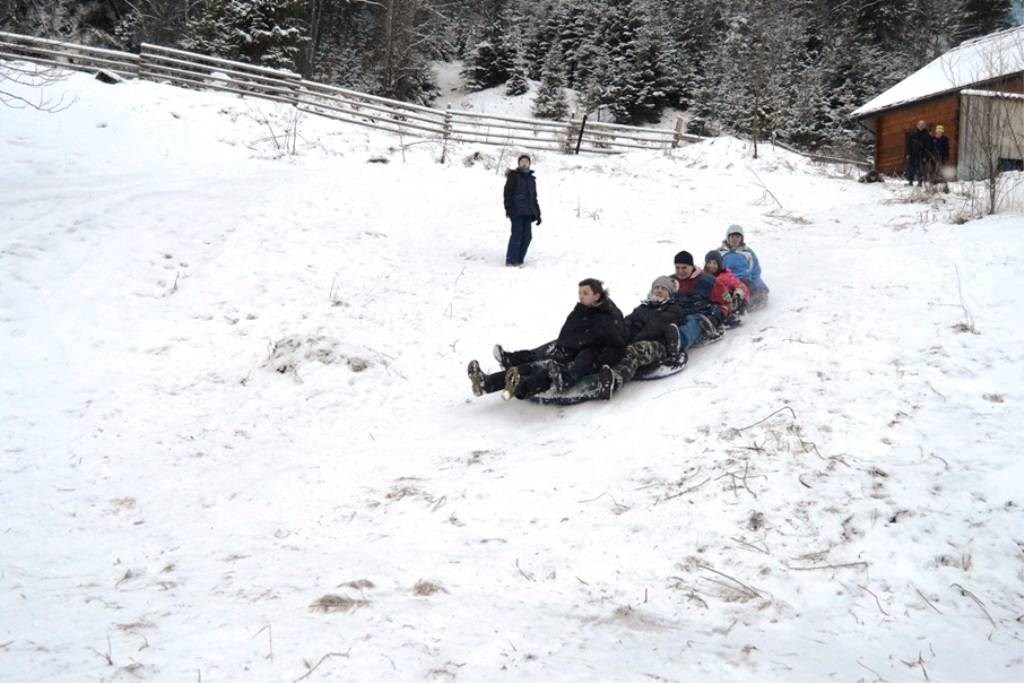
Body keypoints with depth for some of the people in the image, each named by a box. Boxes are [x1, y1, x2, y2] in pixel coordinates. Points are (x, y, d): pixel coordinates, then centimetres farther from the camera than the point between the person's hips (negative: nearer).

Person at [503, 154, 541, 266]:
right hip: (516, 211, -6)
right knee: (517, 234, -10)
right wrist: (508, 208, -17)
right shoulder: (513, 176, 1)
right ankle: (511, 260, -5)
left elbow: (534, 198, 24)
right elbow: (508, 193, -6)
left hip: (528, 213, 6)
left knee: (527, 236, 3)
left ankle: (519, 259, 12)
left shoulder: (531, 179, 20)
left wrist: (537, 214, 20)